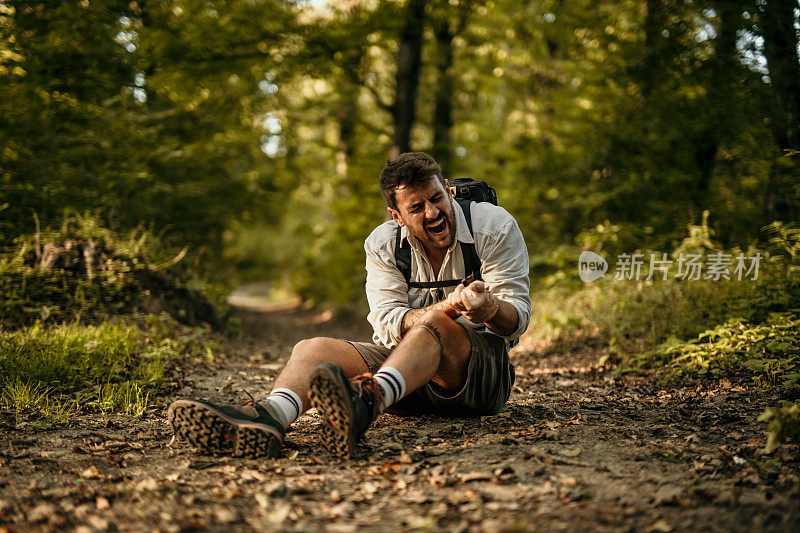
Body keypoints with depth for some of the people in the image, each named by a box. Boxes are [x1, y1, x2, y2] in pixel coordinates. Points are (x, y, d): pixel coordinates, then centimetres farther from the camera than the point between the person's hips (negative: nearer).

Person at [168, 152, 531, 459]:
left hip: (483, 366, -3)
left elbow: (518, 317, -9)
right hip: (400, 360, 3)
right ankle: (270, 417, -54)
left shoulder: (494, 227, -4)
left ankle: (367, 402, -64)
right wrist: (444, 307, -30)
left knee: (437, 323, -36)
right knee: (314, 348, -20)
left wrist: (491, 310, -34)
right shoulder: (382, 245, 1)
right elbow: (387, 324, -11)